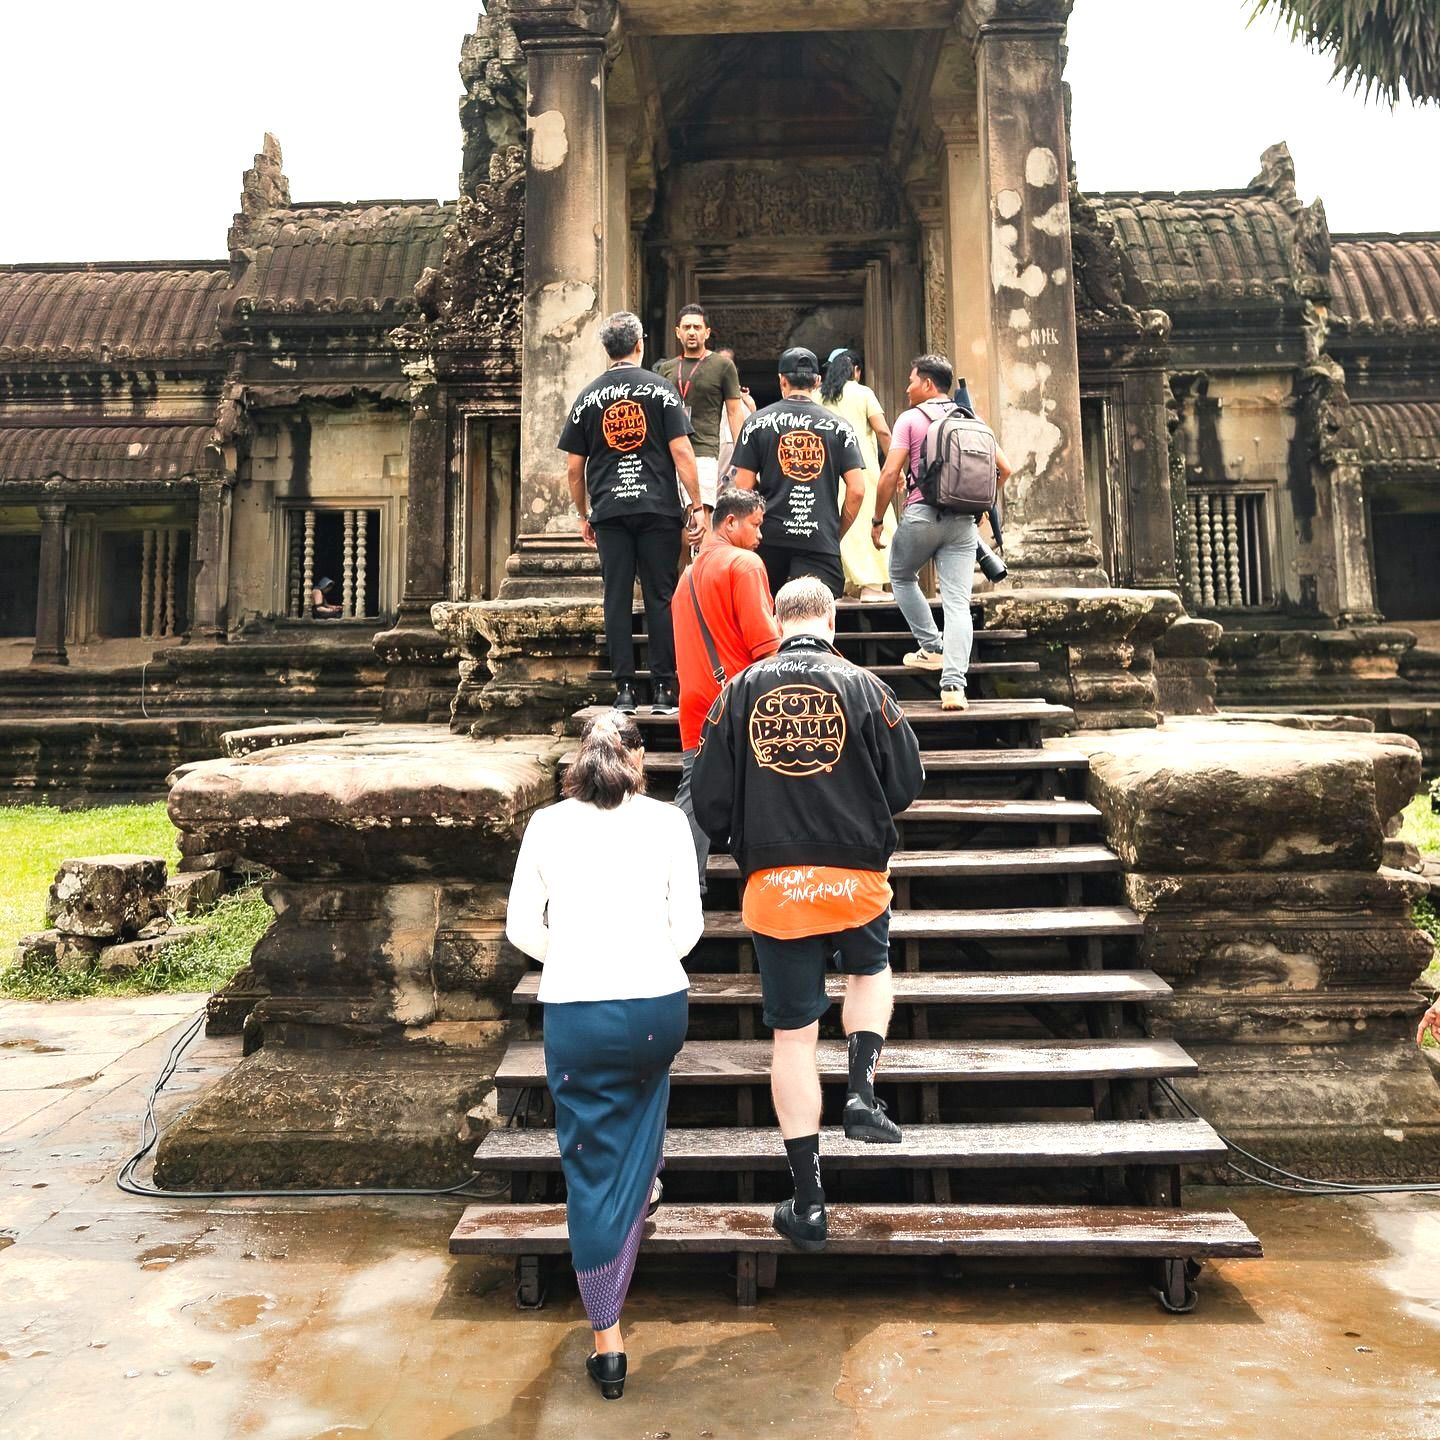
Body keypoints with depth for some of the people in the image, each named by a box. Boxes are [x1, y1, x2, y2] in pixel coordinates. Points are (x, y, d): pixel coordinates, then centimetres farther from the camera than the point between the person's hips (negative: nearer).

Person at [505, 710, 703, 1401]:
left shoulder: (546, 825, 0)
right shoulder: (666, 821, -2)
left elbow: (521, 928, 4)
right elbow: (688, 925, 2)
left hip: (576, 1014, -1)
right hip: (660, 1005, 1)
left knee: (592, 1172, 11)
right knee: (645, 1078, 38)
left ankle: (607, 1340, 18)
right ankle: (644, 1181, 48)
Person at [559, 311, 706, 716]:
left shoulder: (588, 397, 9)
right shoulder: (661, 388, 2)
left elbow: (574, 468, 9)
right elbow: (681, 452, -5)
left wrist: (584, 516, 20)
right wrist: (697, 506, -1)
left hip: (609, 511, 2)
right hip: (658, 508, -2)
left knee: (617, 599, 4)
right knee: (660, 597, 3)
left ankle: (625, 690, 5)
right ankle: (663, 689, 4)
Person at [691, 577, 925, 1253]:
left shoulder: (740, 691, -1)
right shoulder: (862, 686, -5)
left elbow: (709, 801, -1)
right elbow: (907, 782, -2)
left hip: (773, 883, 1)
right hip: (856, 875, 0)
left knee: (793, 1036, 9)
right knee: (870, 970, 32)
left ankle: (808, 1203, 17)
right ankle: (862, 1089, 13)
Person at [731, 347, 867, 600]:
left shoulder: (757, 422, 5)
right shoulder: (839, 426, 6)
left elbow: (743, 487, 0)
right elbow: (857, 490, 1)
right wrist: (836, 535, 12)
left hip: (770, 539, 1)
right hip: (821, 542, -1)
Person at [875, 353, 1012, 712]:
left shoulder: (910, 419, 0)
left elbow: (890, 475, -8)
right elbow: (1003, 468, 12)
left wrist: (877, 520, 1)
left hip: (921, 514, -3)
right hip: (963, 521, 4)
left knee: (901, 576, 24)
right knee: (958, 603, -2)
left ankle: (932, 647, 19)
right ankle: (953, 685, -12)